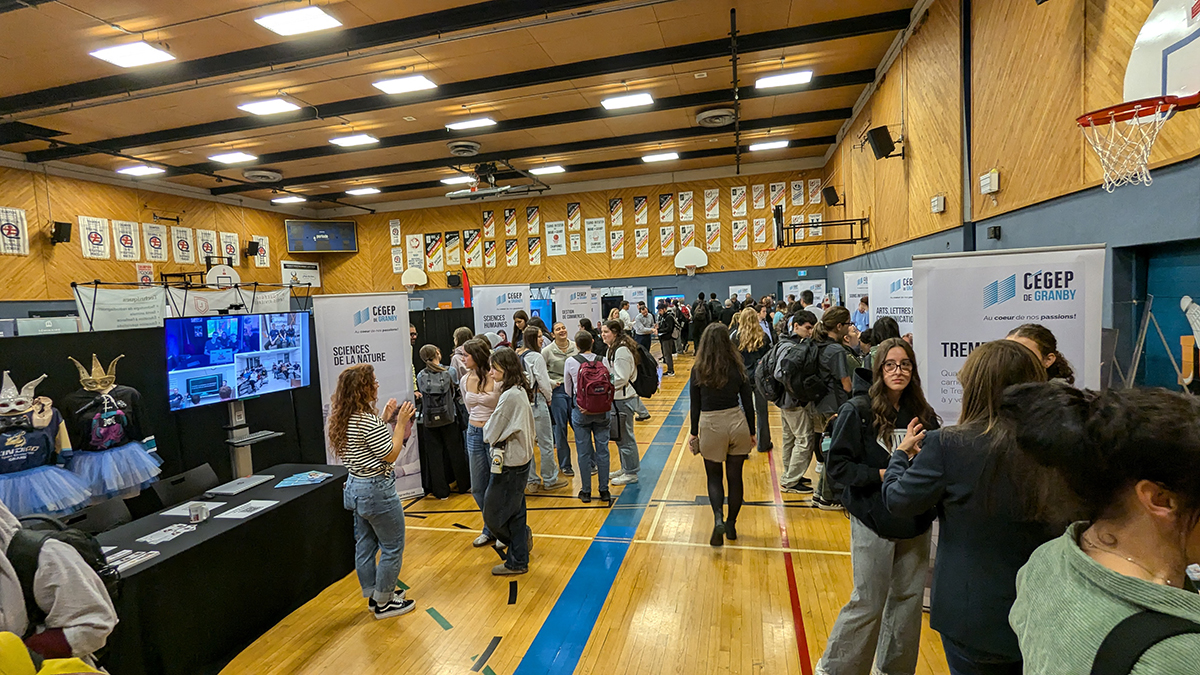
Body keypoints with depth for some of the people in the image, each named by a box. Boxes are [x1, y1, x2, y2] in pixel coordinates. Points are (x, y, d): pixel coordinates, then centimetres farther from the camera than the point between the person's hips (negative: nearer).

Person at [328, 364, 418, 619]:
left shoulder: (343, 418, 3)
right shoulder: (368, 420, -26)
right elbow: (390, 455, -18)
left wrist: (385, 420, 9)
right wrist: (400, 422, -14)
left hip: (355, 486, 10)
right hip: (376, 490, -9)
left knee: (365, 545, 19)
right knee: (392, 548, 6)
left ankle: (374, 596, 34)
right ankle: (384, 603, 18)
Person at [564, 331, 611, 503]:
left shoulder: (571, 362, -5)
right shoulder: (602, 360, -2)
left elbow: (568, 389, 4)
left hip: (580, 409, -1)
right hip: (602, 409, 1)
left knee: (583, 451, 7)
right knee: (602, 449, 8)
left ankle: (586, 492, 15)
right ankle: (604, 491, 15)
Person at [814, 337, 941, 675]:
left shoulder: (923, 413, 2)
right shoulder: (858, 410, -12)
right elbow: (837, 465, -14)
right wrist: (883, 474, -22)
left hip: (915, 521, 5)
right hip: (874, 521, -5)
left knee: (909, 597, 15)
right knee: (869, 602, 3)